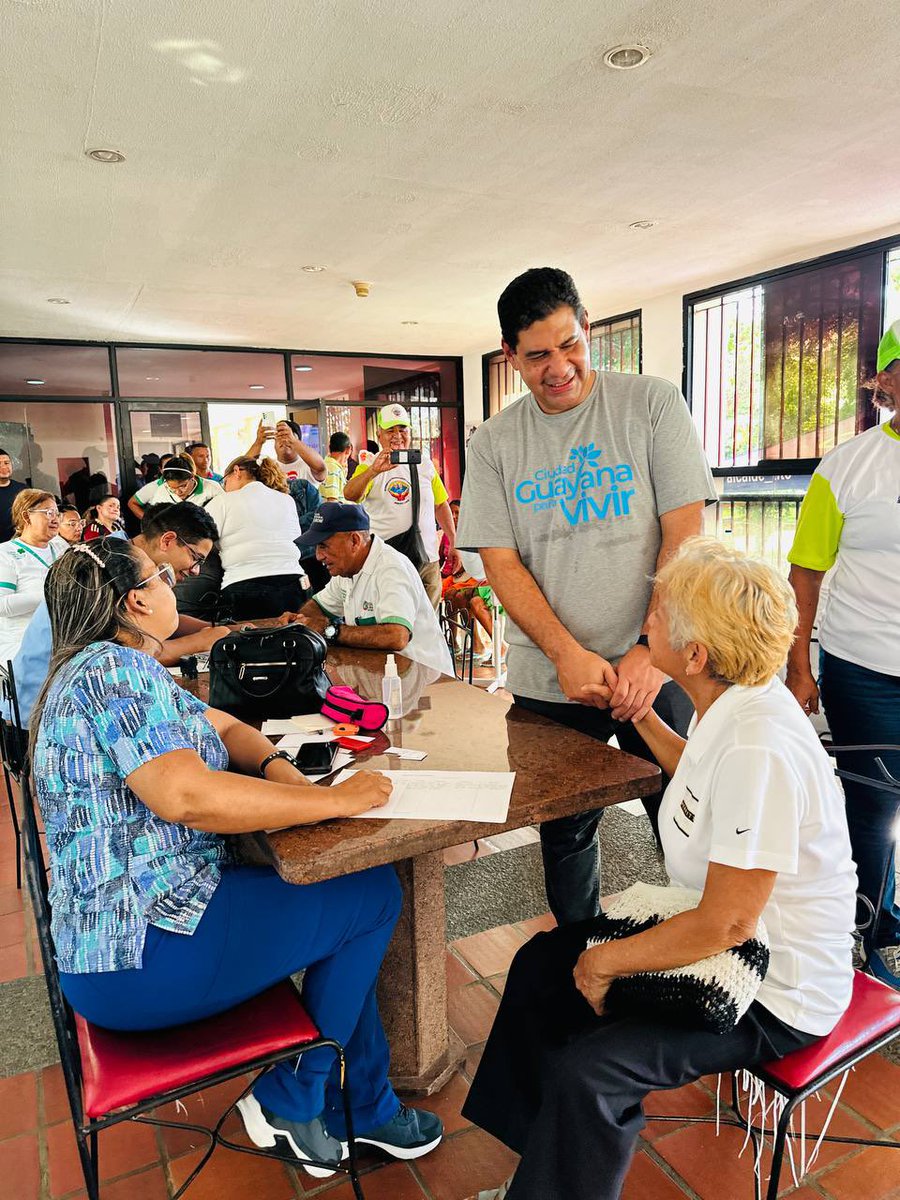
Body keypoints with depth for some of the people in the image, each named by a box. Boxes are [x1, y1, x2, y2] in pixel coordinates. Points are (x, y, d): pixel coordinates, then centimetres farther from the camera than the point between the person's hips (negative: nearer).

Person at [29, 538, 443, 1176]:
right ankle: (289, 1101, 10)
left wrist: (282, 770, -7)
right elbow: (187, 795, -32)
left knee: (348, 884, 14)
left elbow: (224, 727, 14)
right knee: (375, 894, -5)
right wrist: (334, 800, -24)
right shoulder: (112, 668, -20)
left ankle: (369, 1107, 23)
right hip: (142, 957, -10)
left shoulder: (118, 668, 13)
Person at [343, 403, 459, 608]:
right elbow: (349, 495, -19)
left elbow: (441, 505, 19)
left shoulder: (424, 463, 13)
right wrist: (374, 470, -36)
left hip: (426, 558, 4)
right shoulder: (369, 466, 0)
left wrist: (453, 544, 16)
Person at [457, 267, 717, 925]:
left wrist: (650, 649, -16)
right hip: (547, 685, 2)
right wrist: (568, 653, -15)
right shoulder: (494, 441, 3)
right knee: (564, 836, 17)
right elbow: (500, 562, -2)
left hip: (654, 673, -1)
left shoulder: (652, 403, -2)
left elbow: (684, 533, -7)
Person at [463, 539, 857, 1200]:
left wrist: (608, 961, -16)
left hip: (773, 995, -9)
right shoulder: (737, 702, -5)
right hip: (721, 930, 9)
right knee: (542, 965, 8)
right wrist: (644, 720, 7)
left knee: (587, 1072, -20)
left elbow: (726, 924, -28)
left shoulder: (760, 749, -33)